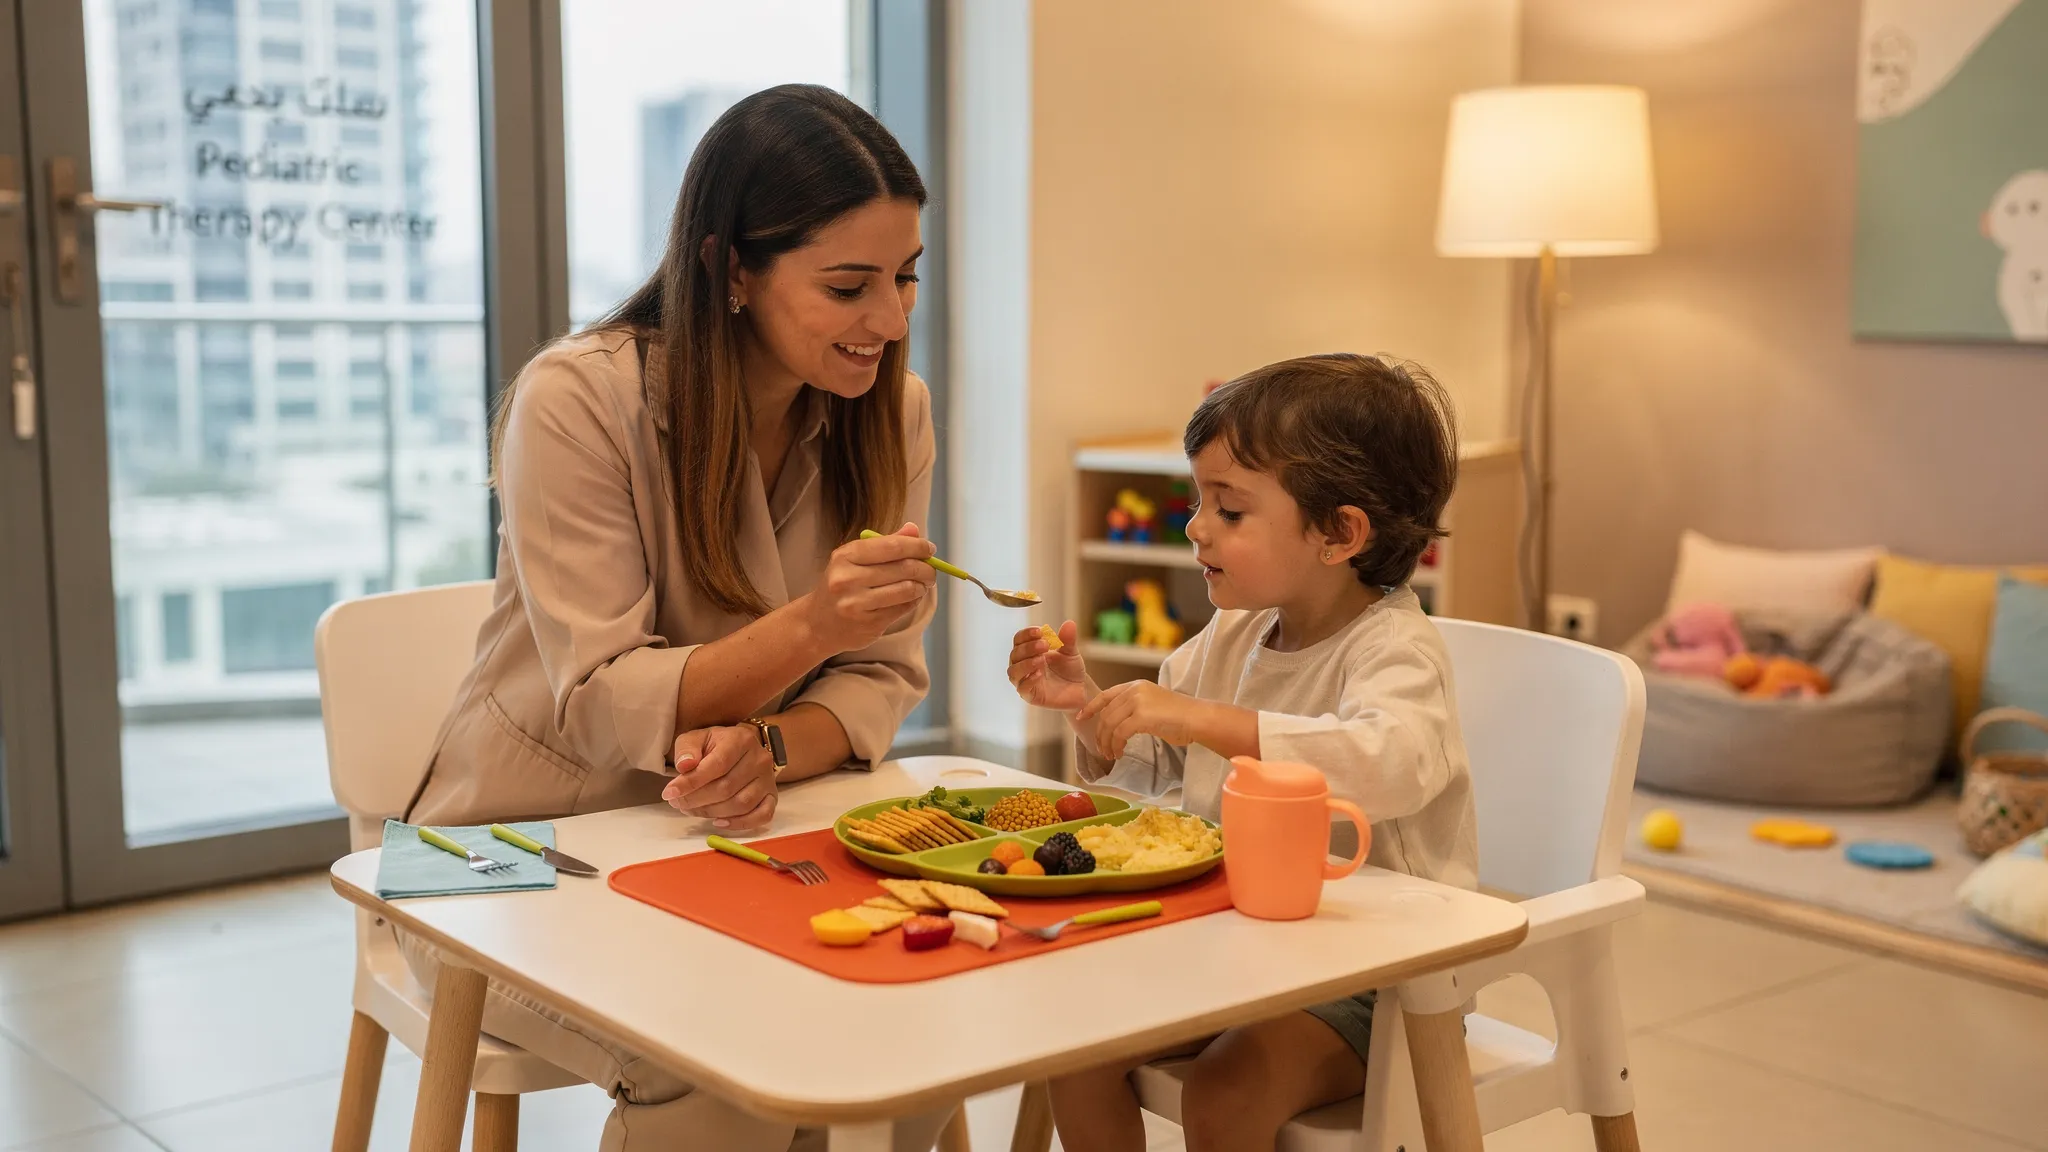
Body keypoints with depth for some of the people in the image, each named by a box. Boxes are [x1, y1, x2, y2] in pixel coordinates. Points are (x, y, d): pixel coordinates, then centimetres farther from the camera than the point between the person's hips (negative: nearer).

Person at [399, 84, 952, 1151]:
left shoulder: (892, 406, -3)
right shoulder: (577, 398, -19)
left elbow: (880, 676, -2)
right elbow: (603, 710, -21)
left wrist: (767, 751, -25)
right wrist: (810, 624, -37)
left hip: (729, 832, 5)